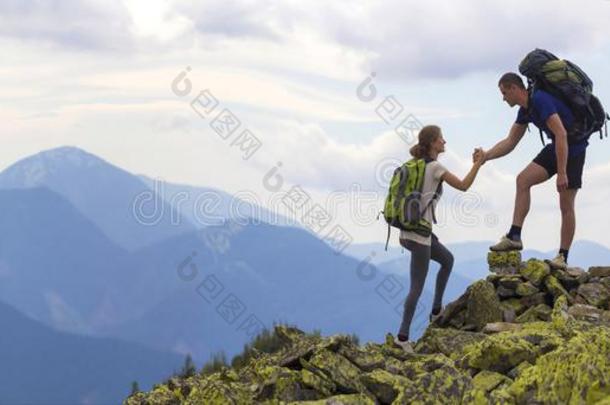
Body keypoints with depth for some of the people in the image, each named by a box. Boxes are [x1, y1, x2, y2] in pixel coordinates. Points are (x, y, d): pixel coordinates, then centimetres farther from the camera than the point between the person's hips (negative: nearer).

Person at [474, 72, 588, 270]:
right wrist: (486, 155, -2)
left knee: (566, 204, -6)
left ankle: (563, 257, 1)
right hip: (556, 147, 9)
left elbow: (561, 135, -30)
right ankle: (514, 236, -4)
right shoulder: (525, 110, 6)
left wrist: (562, 173, -31)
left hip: (574, 148, -9)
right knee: (523, 180, -3)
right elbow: (510, 142, 13)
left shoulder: (541, 100, -24)